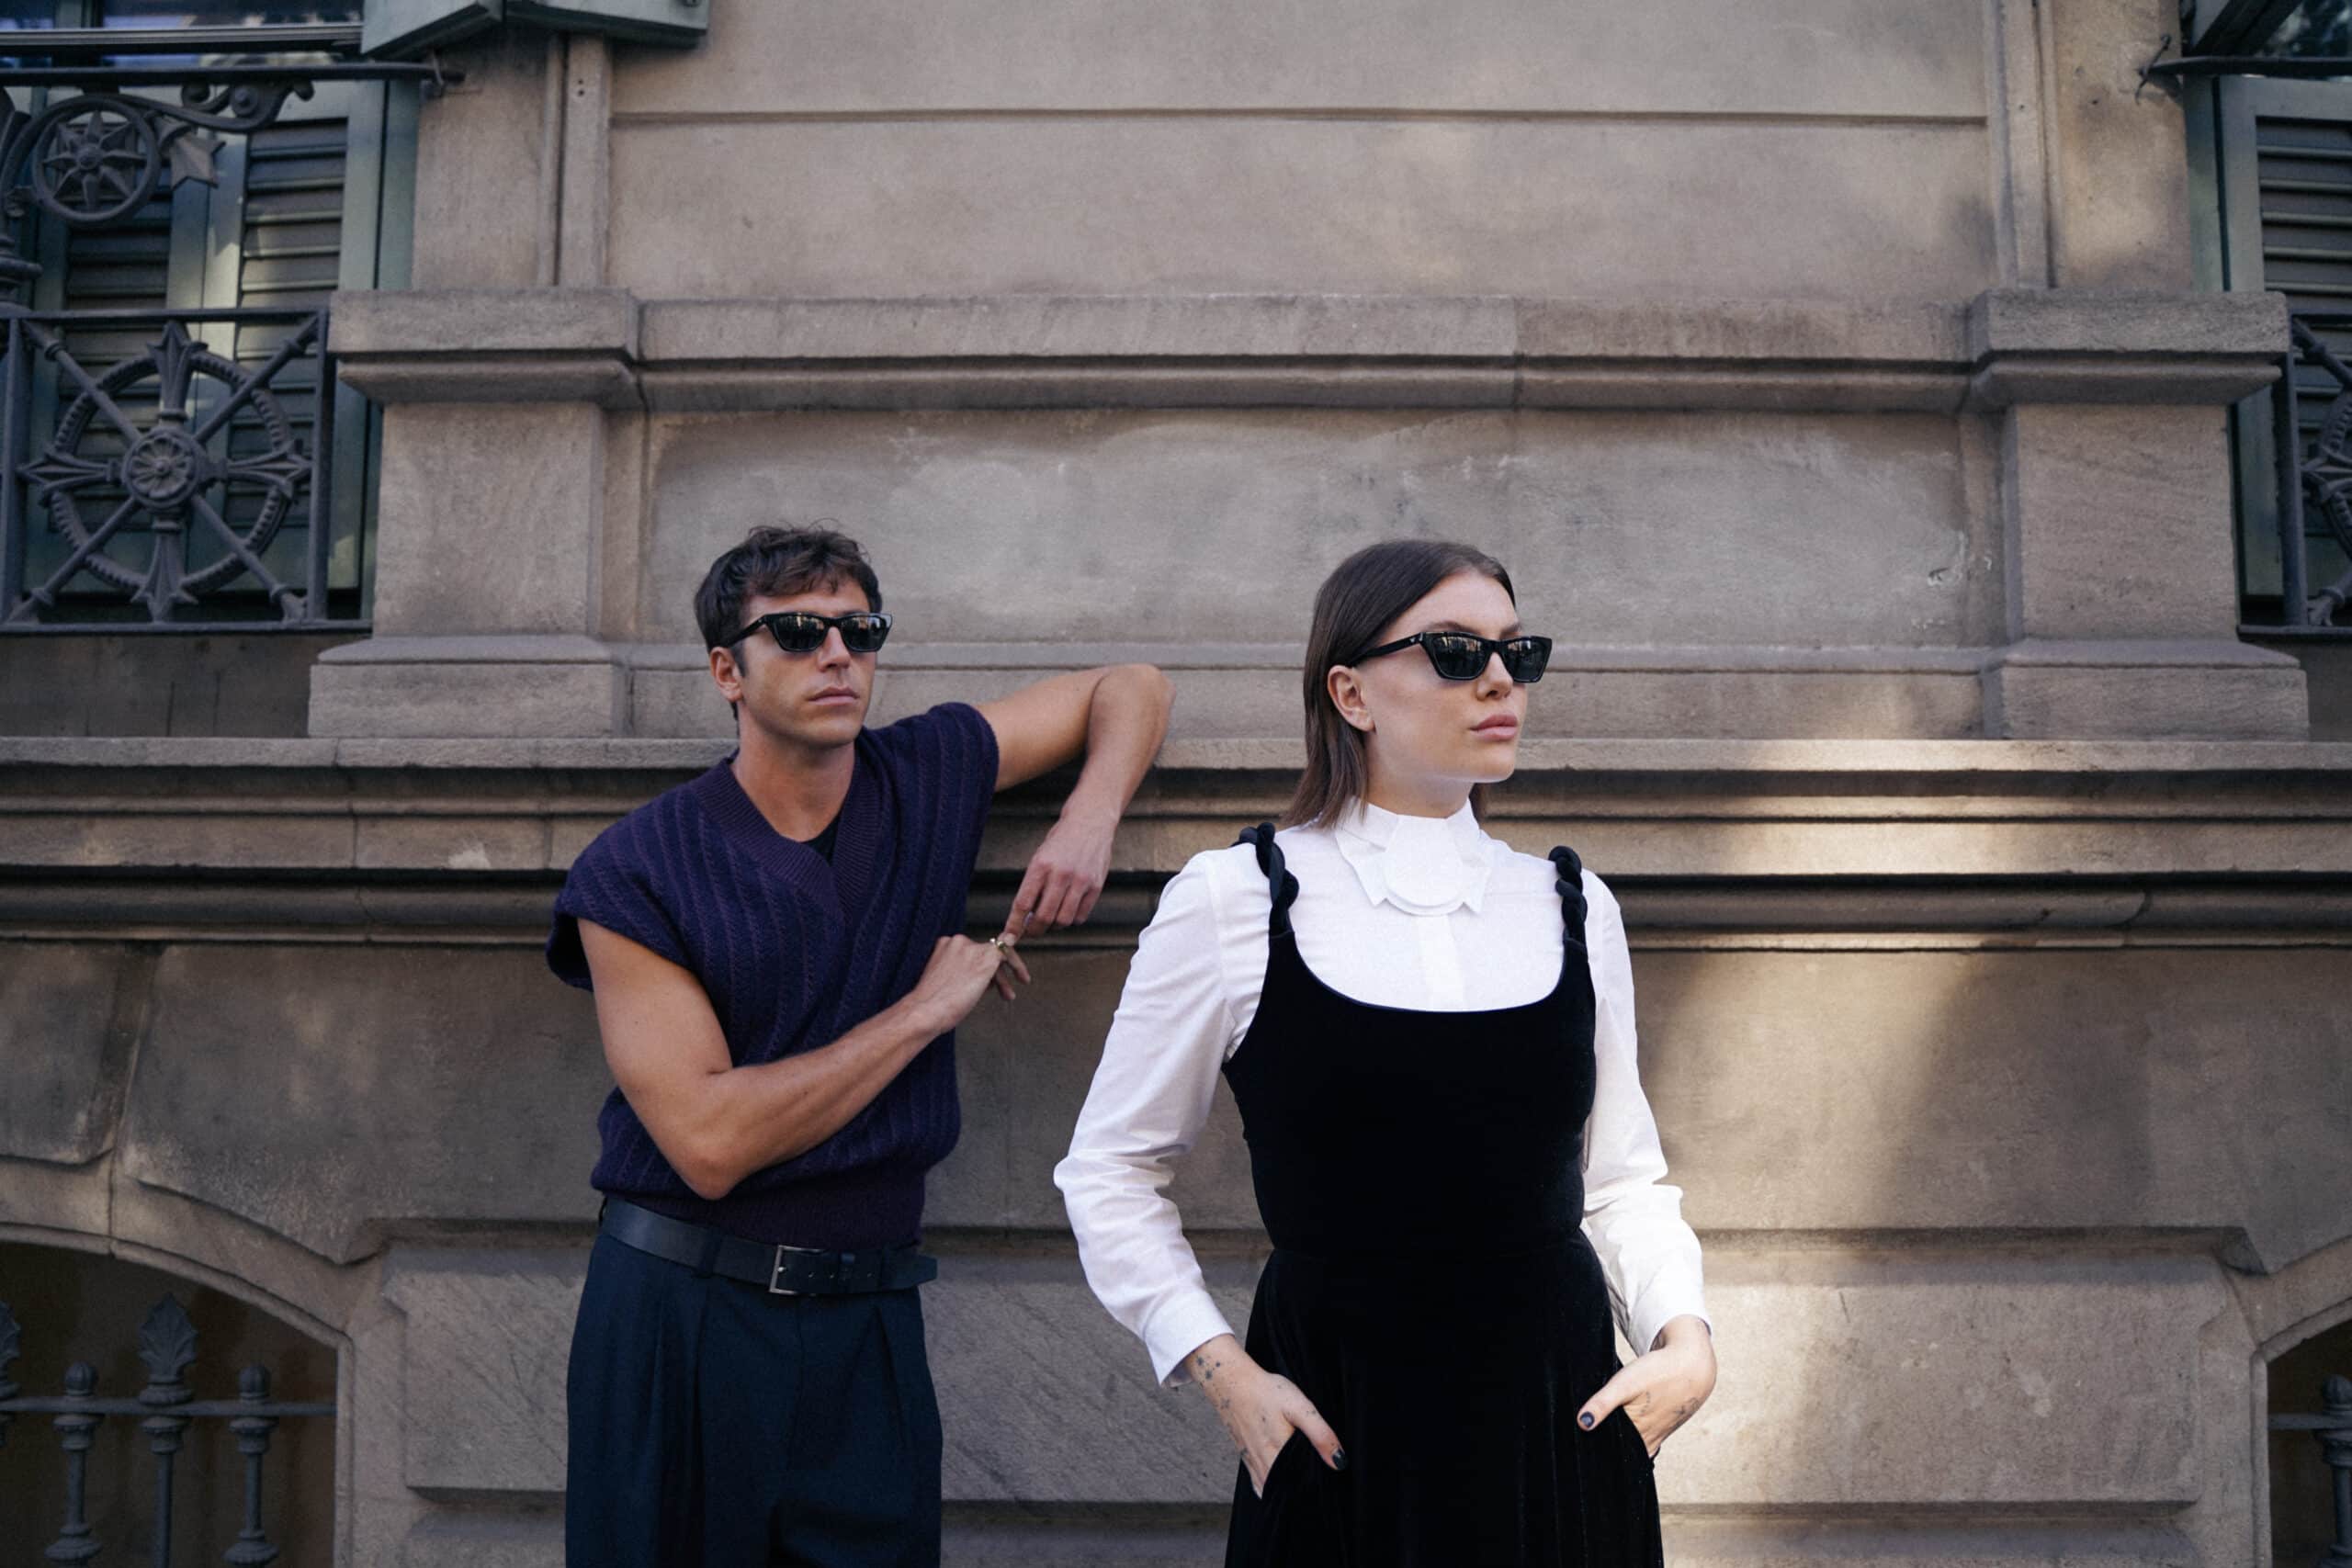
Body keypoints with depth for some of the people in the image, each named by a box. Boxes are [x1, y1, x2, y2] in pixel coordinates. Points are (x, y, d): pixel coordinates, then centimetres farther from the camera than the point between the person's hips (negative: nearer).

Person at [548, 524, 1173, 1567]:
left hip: (867, 1323, 3)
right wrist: (924, 1010, -14)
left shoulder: (930, 775, 0)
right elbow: (710, 1145, -19)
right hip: (679, 1315, -2)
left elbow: (1129, 687, 13)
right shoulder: (633, 873, -11)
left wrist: (1088, 822, -7)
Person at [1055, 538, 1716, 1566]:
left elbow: (1621, 1176, 11)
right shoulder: (1229, 903, -7)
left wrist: (1684, 1333, -5)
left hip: (1563, 1430, 3)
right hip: (1341, 1434, -3)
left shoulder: (1573, 909, 4)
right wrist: (1218, 1367, -7)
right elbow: (1111, 1167, 1)